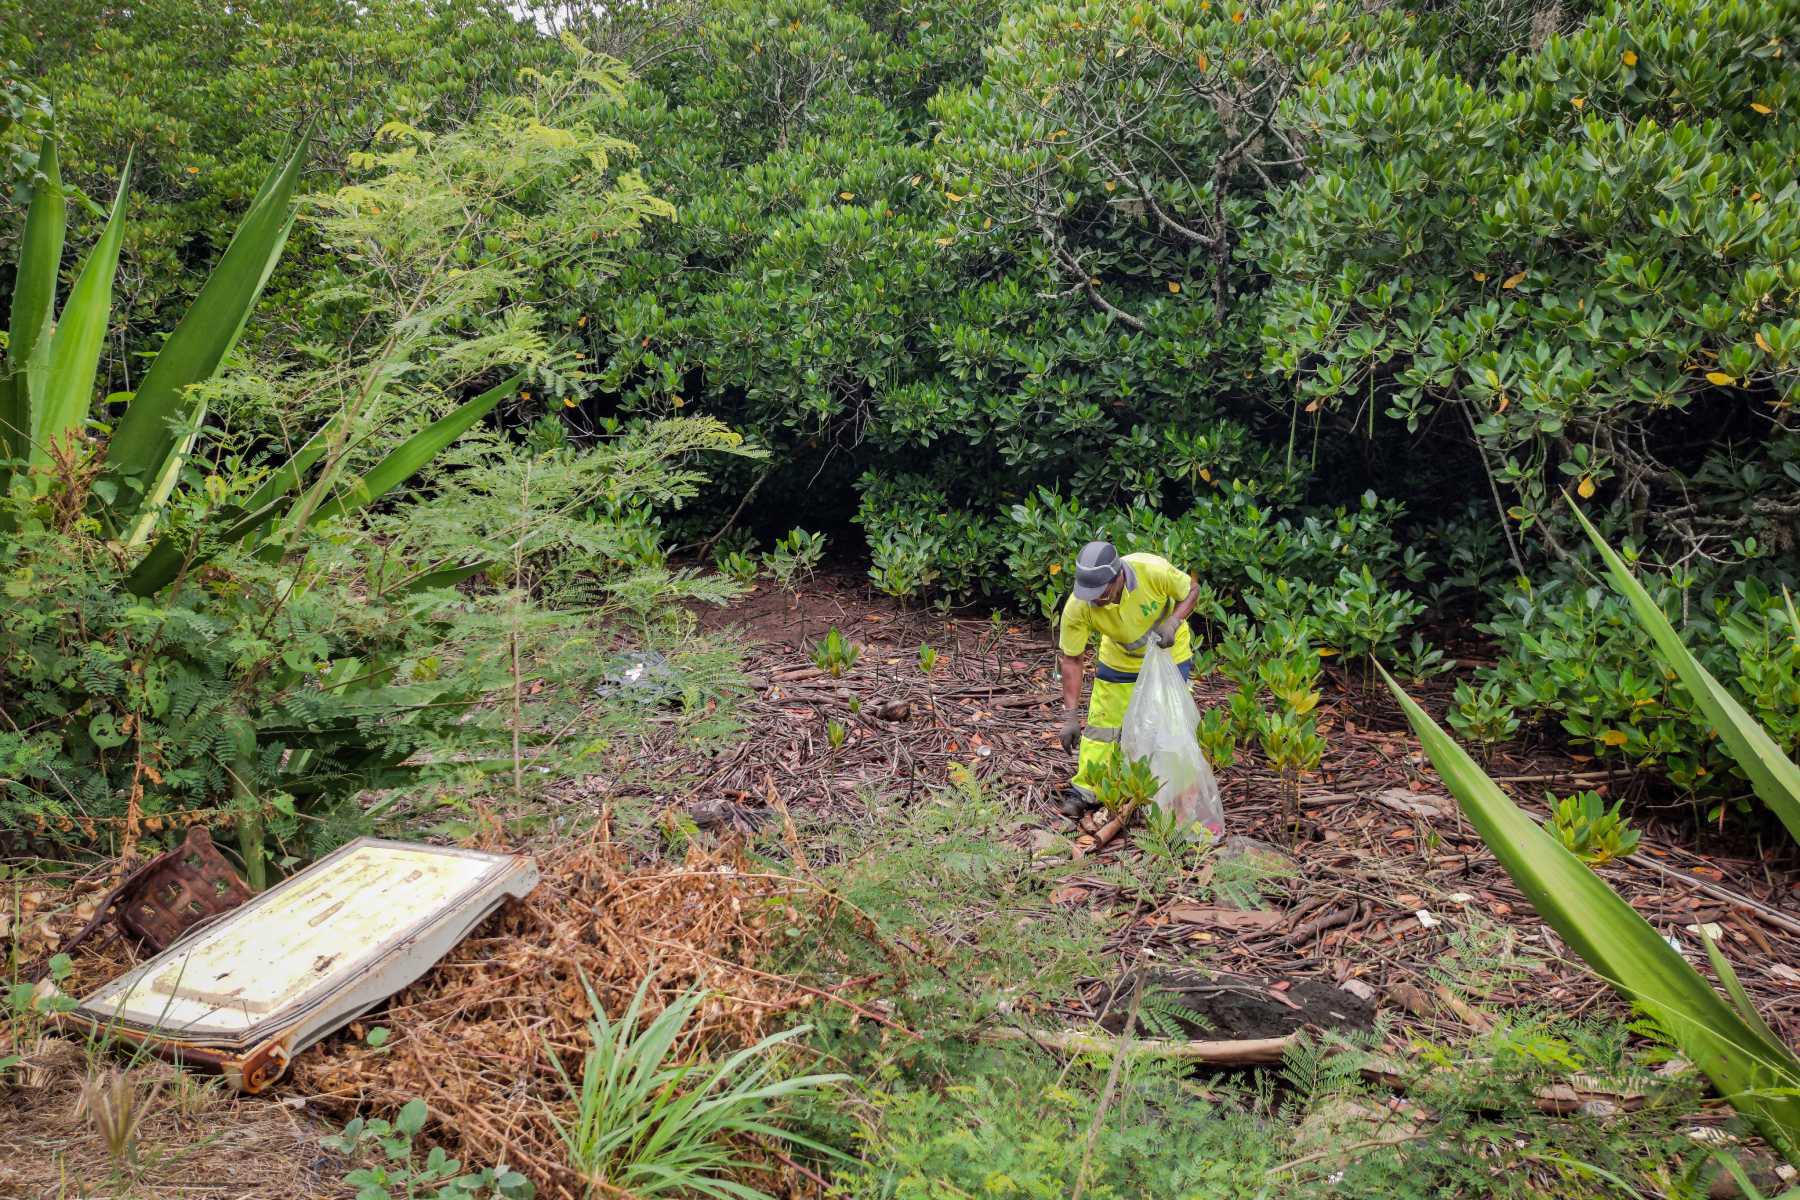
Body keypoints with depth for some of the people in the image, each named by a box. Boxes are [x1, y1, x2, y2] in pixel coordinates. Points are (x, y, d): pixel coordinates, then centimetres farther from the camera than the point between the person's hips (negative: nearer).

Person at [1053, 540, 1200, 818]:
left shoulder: (1153, 569, -37)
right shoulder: (1078, 607, -33)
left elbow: (1191, 590, -15)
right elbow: (1071, 659, -22)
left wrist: (1173, 622, -34)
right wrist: (1070, 716, -24)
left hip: (1169, 654, -1)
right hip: (1120, 660, 1)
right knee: (1101, 725, -1)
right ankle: (1085, 790, 14)